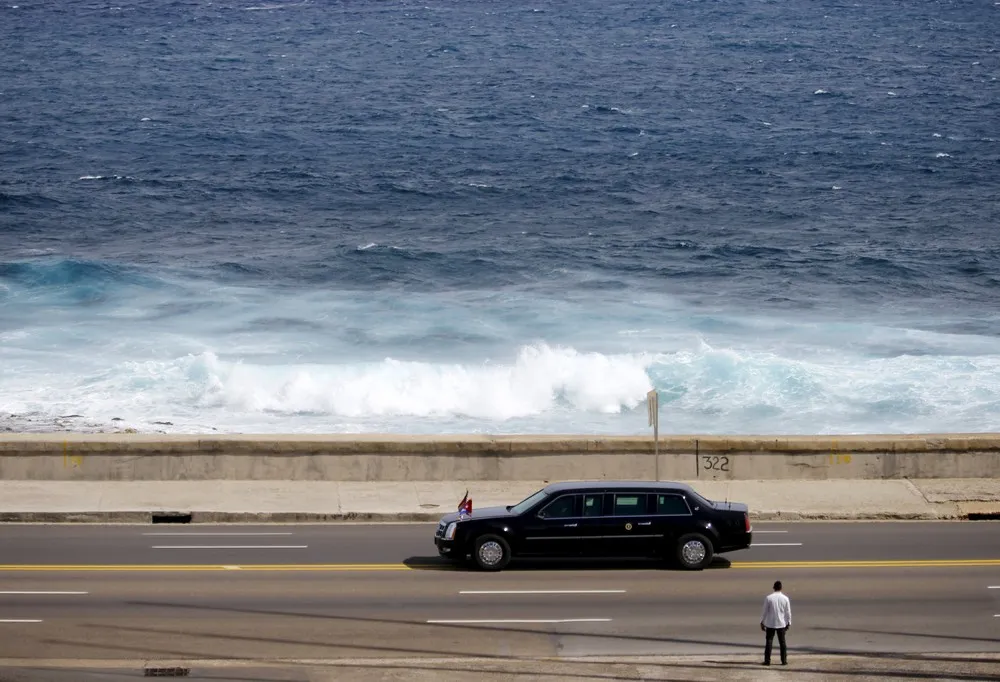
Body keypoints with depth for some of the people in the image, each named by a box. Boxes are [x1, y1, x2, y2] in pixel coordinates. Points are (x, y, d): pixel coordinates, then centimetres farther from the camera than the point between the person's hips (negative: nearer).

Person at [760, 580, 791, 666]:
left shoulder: (768, 598, -9)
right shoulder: (785, 598, -5)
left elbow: (765, 611, -5)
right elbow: (788, 612, -1)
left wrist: (762, 622, 4)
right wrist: (788, 623, 9)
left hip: (770, 624, -1)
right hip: (781, 624, 1)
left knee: (769, 642, 4)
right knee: (782, 642, 10)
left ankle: (767, 661, 1)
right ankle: (784, 661, 11)